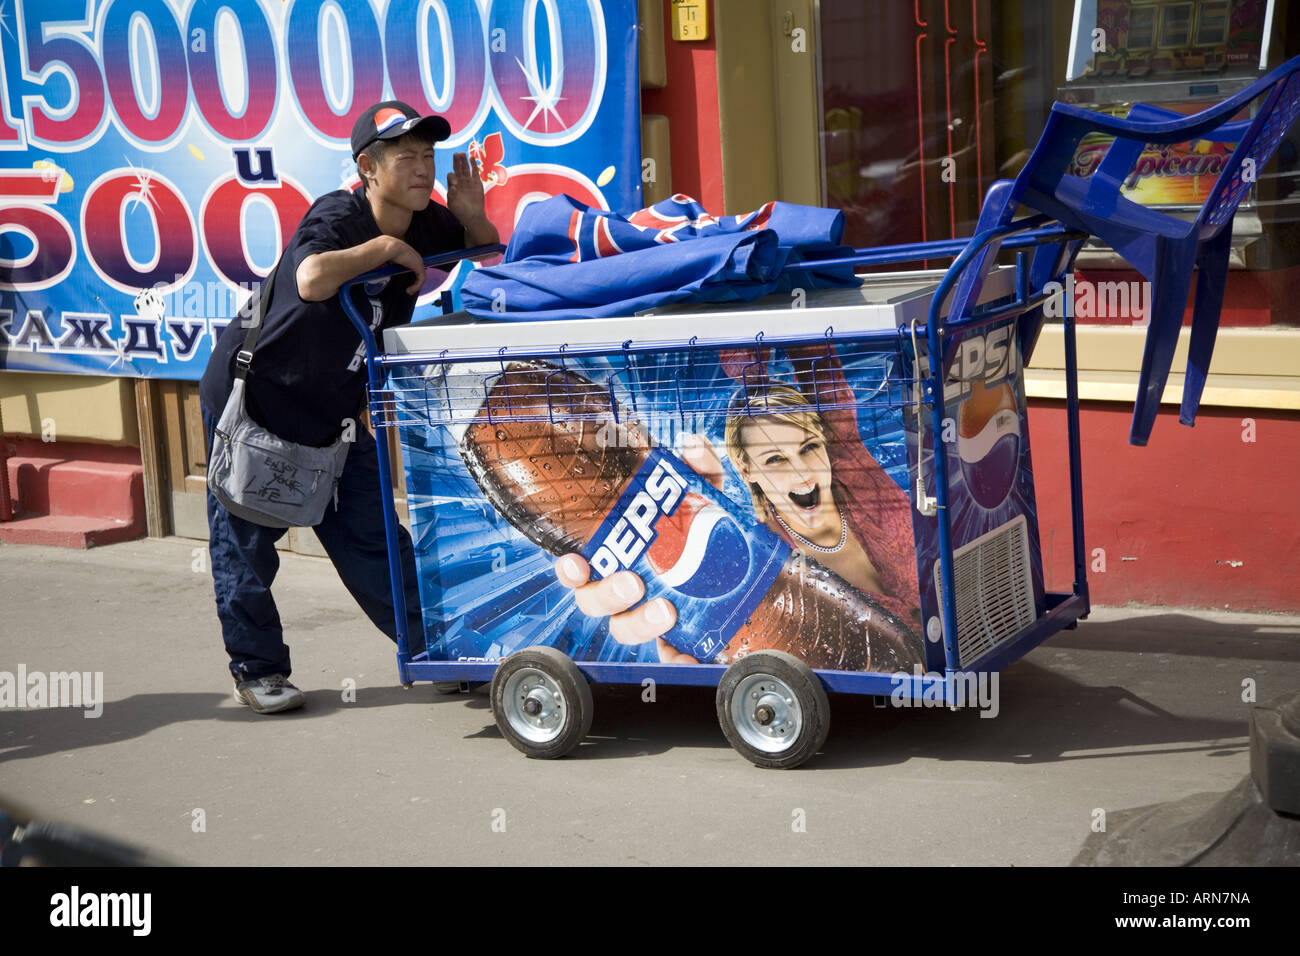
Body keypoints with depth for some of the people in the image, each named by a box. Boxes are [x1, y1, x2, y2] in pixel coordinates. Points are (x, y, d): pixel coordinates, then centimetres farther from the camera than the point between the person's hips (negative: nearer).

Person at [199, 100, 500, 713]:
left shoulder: (424, 225, -5)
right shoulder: (337, 217, -26)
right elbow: (312, 279, -48)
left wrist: (473, 218, -12)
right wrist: (386, 247, -34)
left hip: (331, 410, 6)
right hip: (251, 395, -6)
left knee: (369, 534, 8)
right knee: (244, 537, 3)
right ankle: (256, 669, 17)